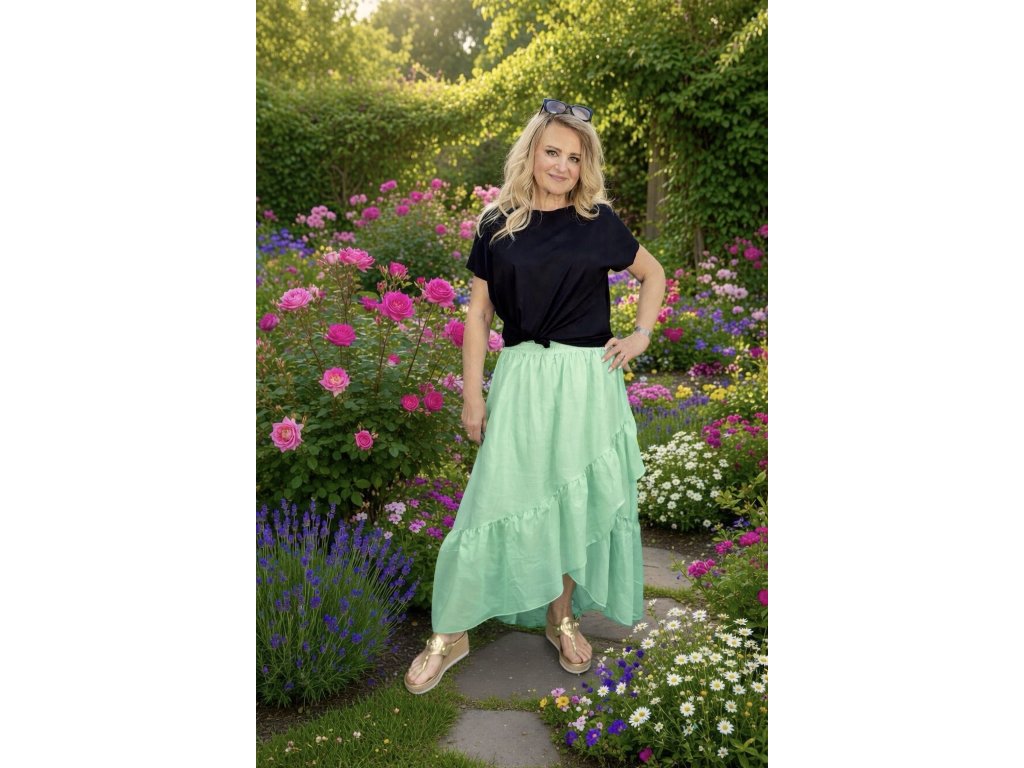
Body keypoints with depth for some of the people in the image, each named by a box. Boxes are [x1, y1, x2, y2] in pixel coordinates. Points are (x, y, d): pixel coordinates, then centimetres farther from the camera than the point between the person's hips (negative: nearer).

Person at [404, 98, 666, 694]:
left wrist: (642, 337, 4)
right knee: (495, 499, -2)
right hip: (521, 377, 0)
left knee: (578, 498, 9)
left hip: (587, 379, 1)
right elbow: (479, 312, 4)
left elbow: (653, 273, 16)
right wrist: (473, 394, 1)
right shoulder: (498, 225, 2)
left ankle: (562, 617, 30)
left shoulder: (599, 222, 2)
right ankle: (450, 634, 11)